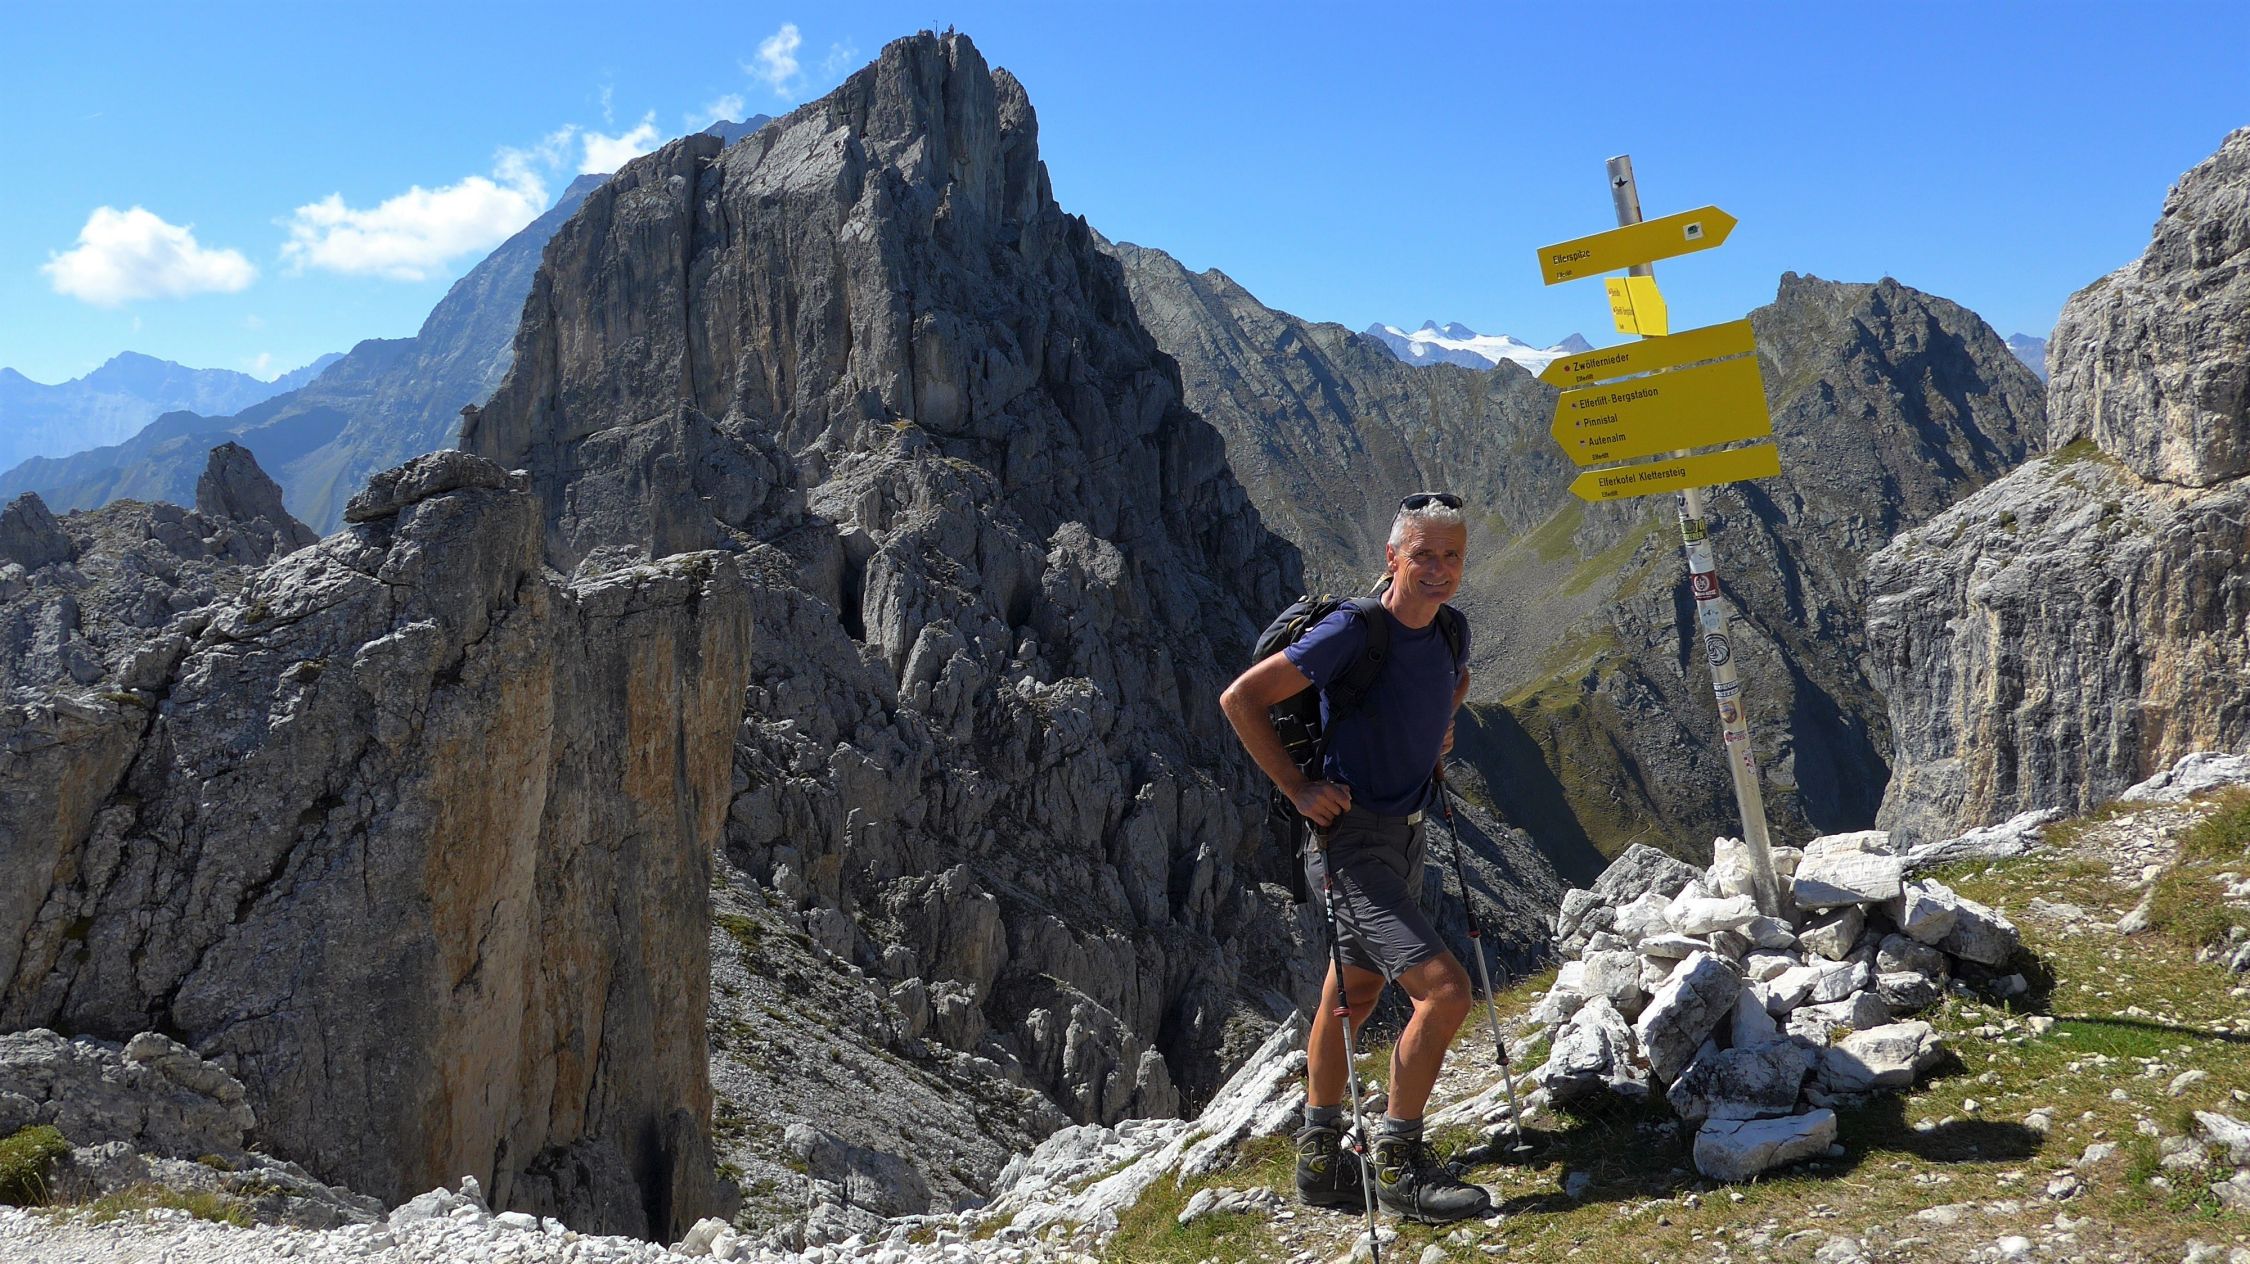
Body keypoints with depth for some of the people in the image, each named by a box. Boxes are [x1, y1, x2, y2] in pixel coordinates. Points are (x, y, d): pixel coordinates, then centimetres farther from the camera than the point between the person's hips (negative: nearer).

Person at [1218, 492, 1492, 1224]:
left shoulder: (1450, 633, 1)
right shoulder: (1352, 632, -21)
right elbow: (1240, 699, -16)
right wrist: (1298, 789, -17)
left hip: (1405, 837, 8)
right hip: (1352, 841, -8)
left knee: (1354, 995, 18)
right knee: (1444, 989, -16)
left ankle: (1320, 1162, 33)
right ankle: (1399, 1164, 1)